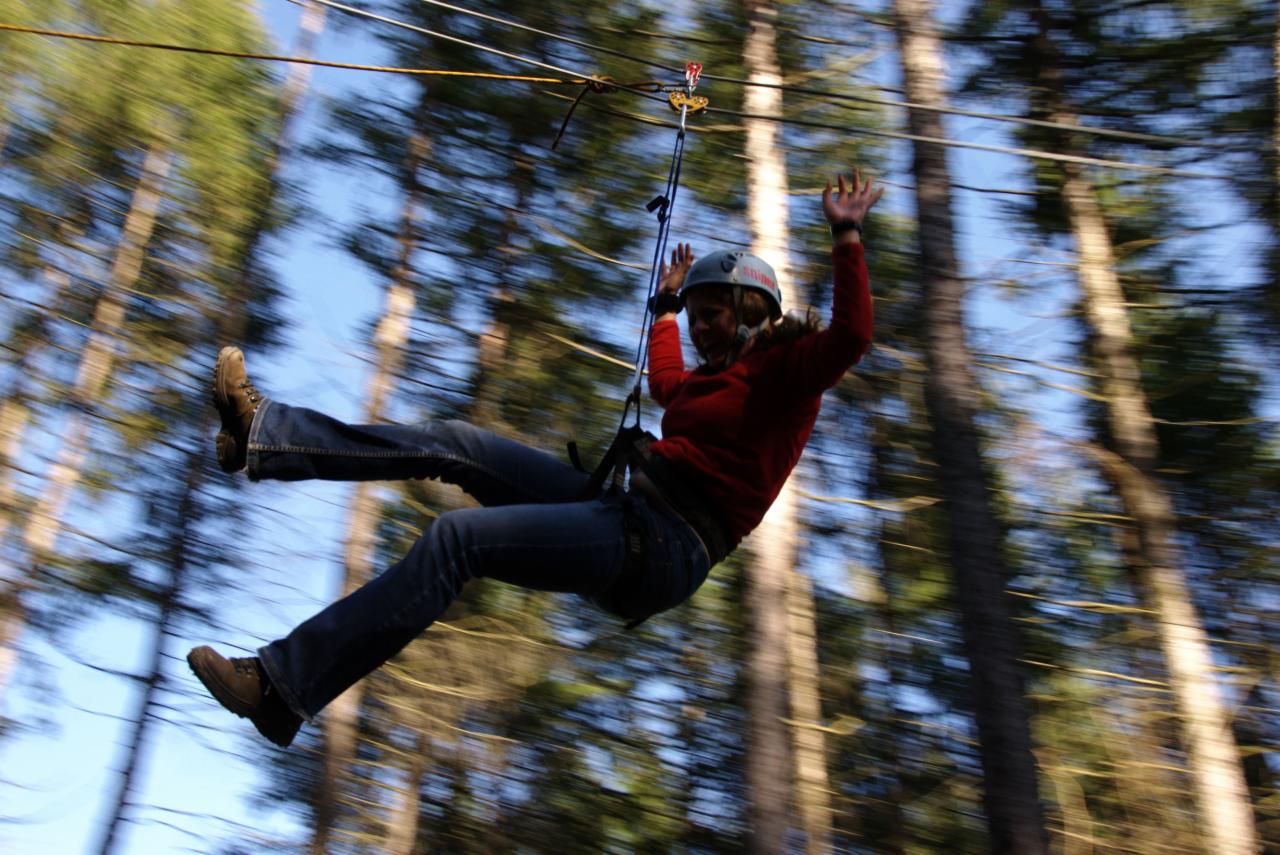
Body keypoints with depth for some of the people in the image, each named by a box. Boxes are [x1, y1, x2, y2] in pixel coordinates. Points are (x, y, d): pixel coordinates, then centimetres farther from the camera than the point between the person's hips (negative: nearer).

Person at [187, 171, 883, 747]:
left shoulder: (783, 372, 1)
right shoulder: (714, 377, 25)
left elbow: (851, 336, -19)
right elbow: (662, 380, 46)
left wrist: (846, 237, -20)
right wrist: (665, 303, 53)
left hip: (661, 549, -9)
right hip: (624, 510, 9)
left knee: (458, 535, -23)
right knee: (455, 445, 0)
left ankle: (283, 689, -22)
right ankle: (261, 437, -2)